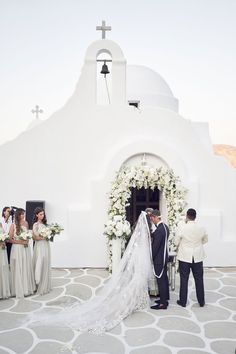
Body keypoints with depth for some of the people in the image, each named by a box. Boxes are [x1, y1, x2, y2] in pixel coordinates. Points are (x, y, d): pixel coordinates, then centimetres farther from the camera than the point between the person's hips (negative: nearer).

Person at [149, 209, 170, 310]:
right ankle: (165, 298, 29)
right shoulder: (165, 226, 5)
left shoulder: (159, 230, -25)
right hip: (164, 256, 10)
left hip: (159, 258, -10)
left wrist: (151, 258, -10)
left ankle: (163, 303, 5)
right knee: (164, 278, 18)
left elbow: (155, 246, -21)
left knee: (161, 280, -2)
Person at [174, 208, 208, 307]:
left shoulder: (182, 227, -16)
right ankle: (201, 302, 23)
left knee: (184, 280, 8)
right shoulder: (201, 228, -6)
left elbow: (176, 242, -6)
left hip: (185, 257, -2)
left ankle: (183, 301, 17)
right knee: (199, 279, 13)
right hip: (198, 257, 3)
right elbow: (205, 240, 11)